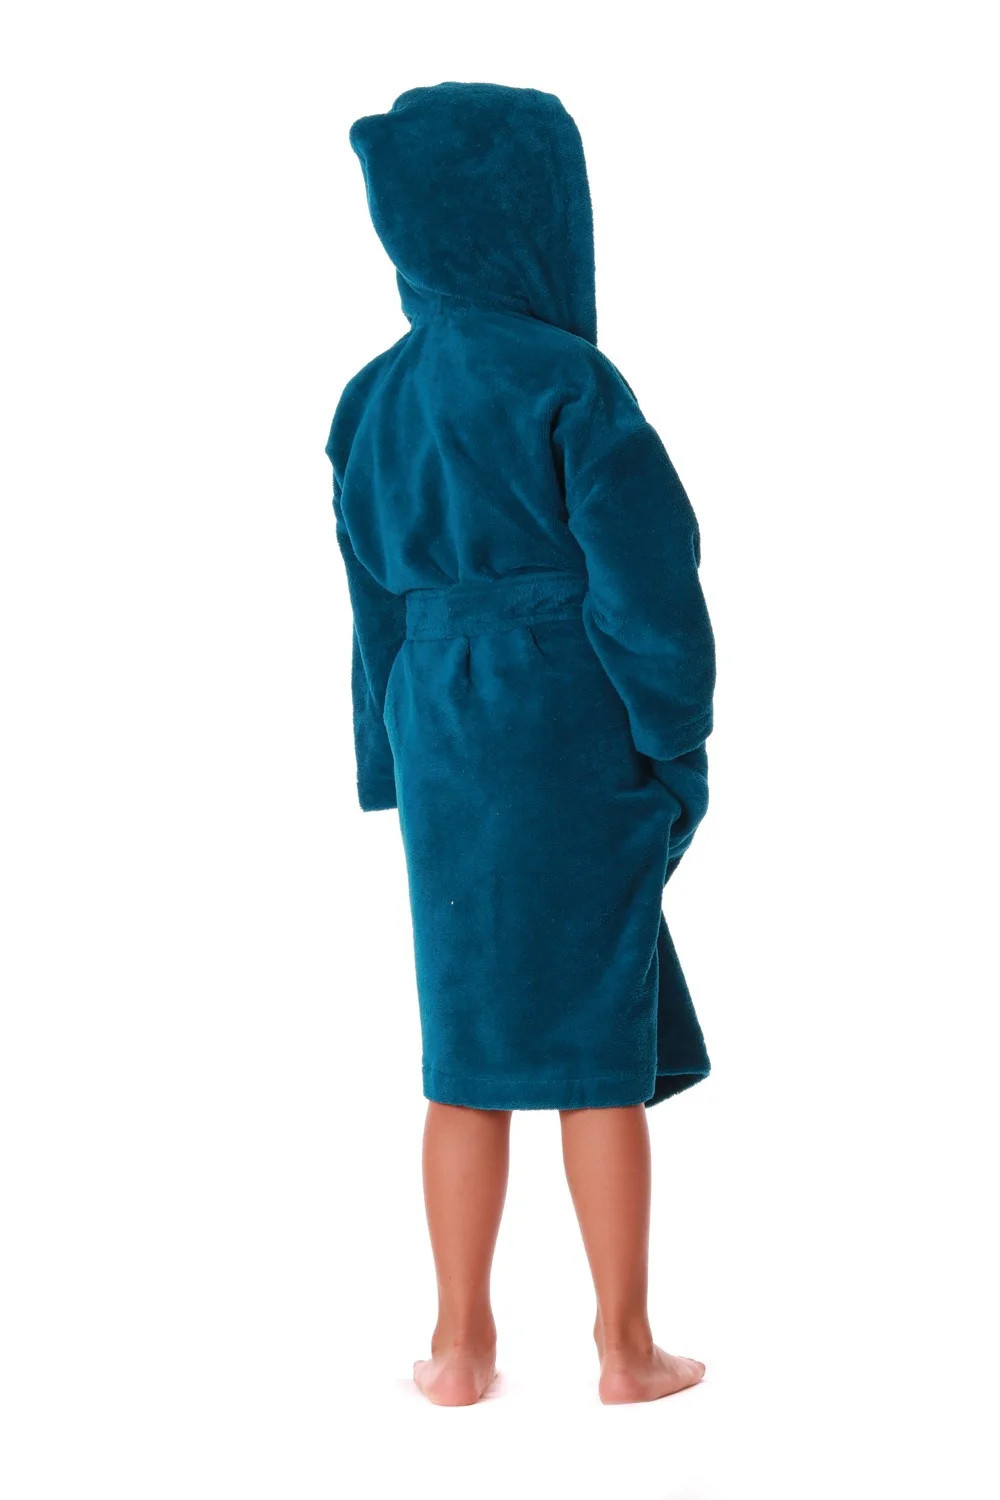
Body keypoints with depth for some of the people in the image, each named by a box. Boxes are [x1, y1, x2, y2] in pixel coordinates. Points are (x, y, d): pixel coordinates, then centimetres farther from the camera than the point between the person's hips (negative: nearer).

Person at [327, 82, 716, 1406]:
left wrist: (404, 776, 17)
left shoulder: (377, 398, 5)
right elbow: (643, 584, -16)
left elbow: (377, 602, 10)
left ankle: (464, 1346, 14)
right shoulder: (570, 384, -15)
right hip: (577, 738, -5)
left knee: (472, 1038, 11)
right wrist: (681, 754, -5)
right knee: (598, 1043, 4)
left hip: (447, 738, 5)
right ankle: (626, 1348, 13)